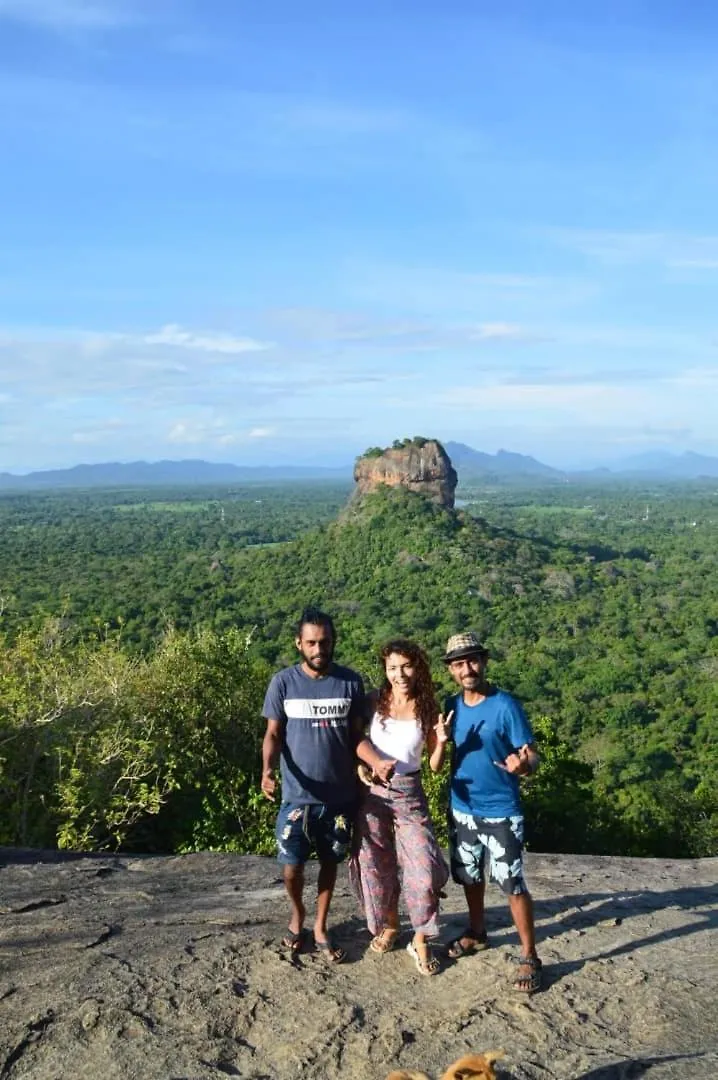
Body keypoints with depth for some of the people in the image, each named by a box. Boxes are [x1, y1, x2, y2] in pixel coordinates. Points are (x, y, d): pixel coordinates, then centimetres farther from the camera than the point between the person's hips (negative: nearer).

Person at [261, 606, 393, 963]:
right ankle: (297, 914, 36)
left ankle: (321, 927, 34)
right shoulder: (283, 682, -7)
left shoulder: (351, 682, -4)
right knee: (292, 866, 5)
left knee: (329, 862, 14)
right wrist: (268, 769, -22)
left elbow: (356, 736, 2)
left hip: (340, 796, 1)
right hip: (297, 796, -1)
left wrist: (376, 761, -18)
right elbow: (273, 735, -3)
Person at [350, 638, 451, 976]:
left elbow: (435, 766, -1)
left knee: (423, 867, -7)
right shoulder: (374, 702, -3)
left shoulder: (427, 709, -3)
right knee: (377, 865, 10)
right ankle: (388, 926, 33)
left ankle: (421, 941, 9)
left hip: (409, 794, -1)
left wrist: (441, 741, -19)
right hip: (373, 791, 1)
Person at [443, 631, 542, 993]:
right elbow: (443, 753, 7)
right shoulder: (451, 706, -1)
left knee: (513, 885, -1)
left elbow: (532, 756, -17)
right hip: (462, 809, 5)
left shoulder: (506, 706, -17)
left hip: (501, 813, -5)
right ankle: (476, 933, 40)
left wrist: (524, 765, -40)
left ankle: (529, 956, 12)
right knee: (469, 876, 20)